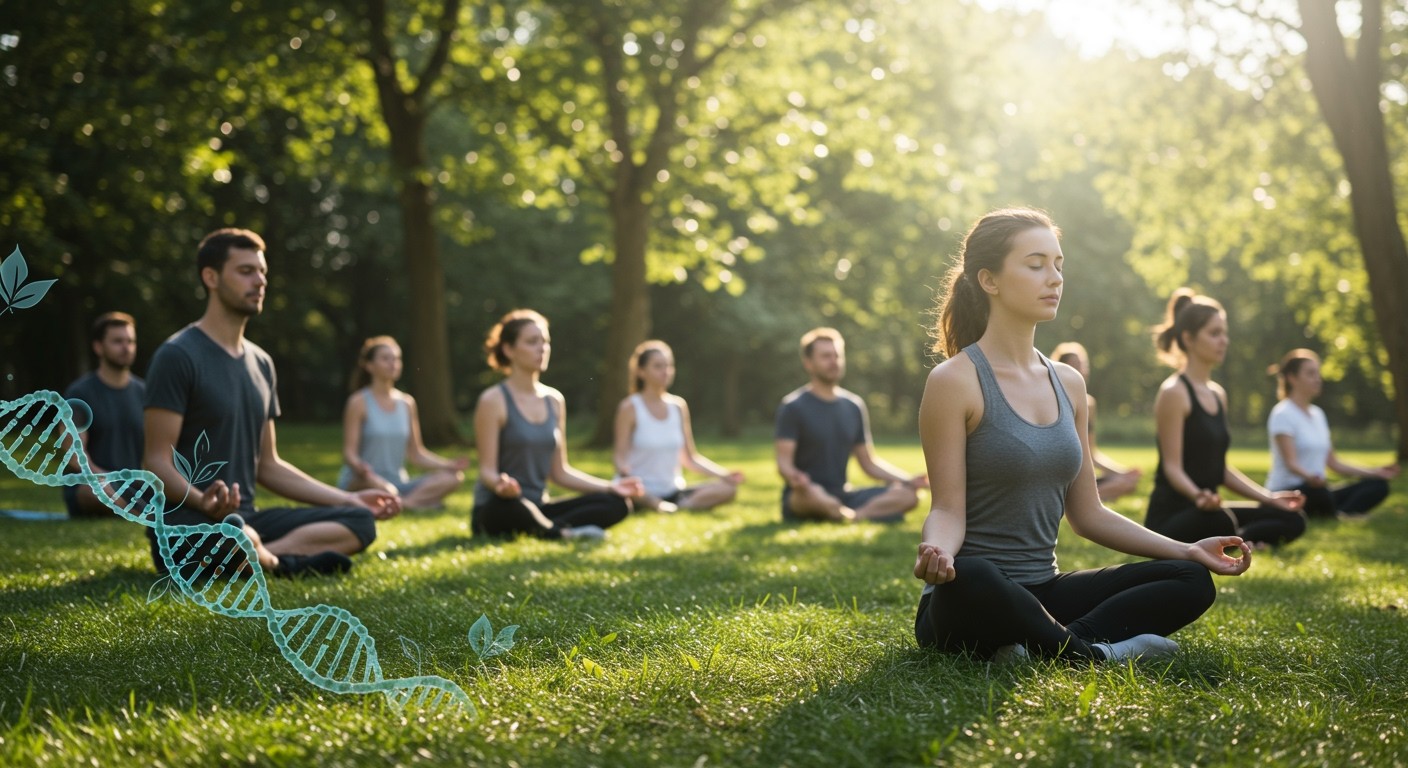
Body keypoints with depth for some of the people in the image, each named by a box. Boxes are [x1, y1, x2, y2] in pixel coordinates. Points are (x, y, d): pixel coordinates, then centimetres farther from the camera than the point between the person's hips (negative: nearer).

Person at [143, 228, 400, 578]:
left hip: (246, 519, 8)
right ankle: (279, 563, -11)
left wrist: (348, 499, 14)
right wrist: (203, 502, -34)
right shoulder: (178, 356, -9)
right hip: (185, 522, -8)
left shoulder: (260, 363, 15)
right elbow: (157, 462, -14)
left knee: (360, 521, -4)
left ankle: (262, 556, -19)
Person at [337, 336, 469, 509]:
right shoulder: (359, 402, -4)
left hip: (397, 484, 5)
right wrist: (359, 467, -34)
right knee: (376, 484, -42)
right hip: (357, 485, -5)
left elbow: (416, 453, 14)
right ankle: (423, 500, -22)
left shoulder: (406, 403, 11)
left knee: (452, 478, -17)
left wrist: (448, 464, -2)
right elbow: (349, 453, -10)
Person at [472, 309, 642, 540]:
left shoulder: (554, 400, 11)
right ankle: (562, 533, -16)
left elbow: (559, 472, 14)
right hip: (496, 511, -7)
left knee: (616, 503, -14)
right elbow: (487, 470, -12)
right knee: (514, 506, -43)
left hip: (538, 508, 7)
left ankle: (538, 529, -27)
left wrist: (610, 486, 4)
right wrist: (500, 484, -36)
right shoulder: (493, 401, -8)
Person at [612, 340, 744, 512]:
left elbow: (690, 457, 15)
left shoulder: (678, 406, 11)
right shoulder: (630, 407, -3)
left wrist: (723, 474, 0)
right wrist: (624, 470, -33)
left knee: (728, 488, -18)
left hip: (672, 492, 6)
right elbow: (621, 457, -8)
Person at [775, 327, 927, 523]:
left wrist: (907, 480, 1)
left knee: (908, 495, -16)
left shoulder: (854, 406, 14)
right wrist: (793, 478, -38)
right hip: (799, 501, -6)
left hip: (842, 498, 6)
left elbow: (869, 463, 18)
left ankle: (852, 516, -35)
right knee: (811, 492, -42)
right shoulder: (793, 407, -4)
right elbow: (784, 463, -13)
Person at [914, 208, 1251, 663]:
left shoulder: (1068, 384, 12)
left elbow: (1088, 514, 15)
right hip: (969, 602, -7)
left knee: (1191, 581, -8)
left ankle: (1039, 646, -23)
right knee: (968, 576, -41)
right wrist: (936, 551, -35)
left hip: (1042, 596, 7)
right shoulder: (956, 381, -8)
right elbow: (948, 509, -12)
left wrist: (1188, 551, 9)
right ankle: (1096, 655, -18)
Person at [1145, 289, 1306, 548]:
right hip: (1170, 516, -9)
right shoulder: (1173, 393, -12)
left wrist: (1269, 497, 11)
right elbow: (1173, 467, -17)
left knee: (1292, 520, 4)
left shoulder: (1217, 394, 15)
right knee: (1219, 521, -40)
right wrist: (1198, 496, -37)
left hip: (1206, 510, 9)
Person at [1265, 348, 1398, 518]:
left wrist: (1375, 472, 10)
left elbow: (1333, 462, 18)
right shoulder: (1283, 414, -8)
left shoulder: (1317, 413, 17)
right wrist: (1309, 477, -42)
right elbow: (1290, 462, -20)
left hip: (1316, 490, 9)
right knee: (1318, 491, -42)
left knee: (1378, 485, -5)